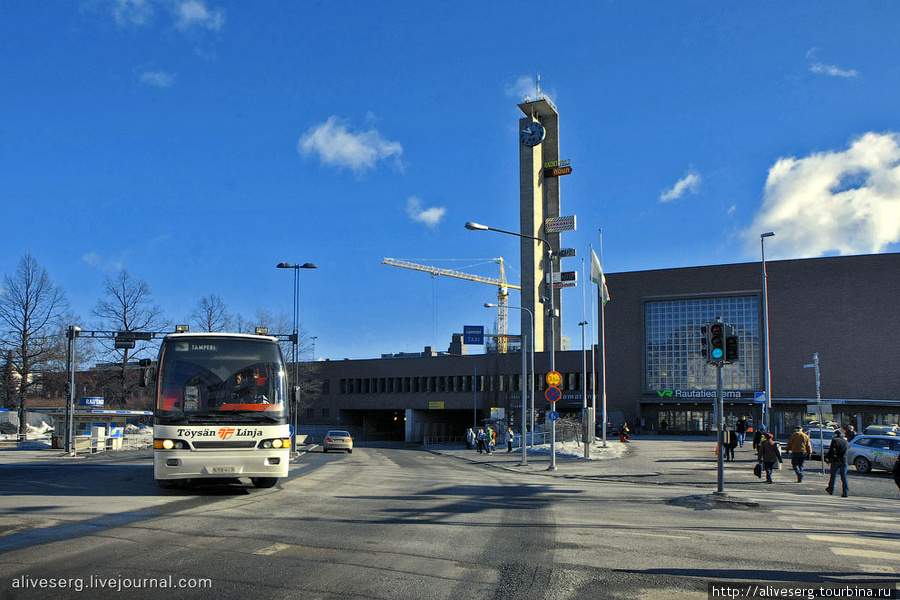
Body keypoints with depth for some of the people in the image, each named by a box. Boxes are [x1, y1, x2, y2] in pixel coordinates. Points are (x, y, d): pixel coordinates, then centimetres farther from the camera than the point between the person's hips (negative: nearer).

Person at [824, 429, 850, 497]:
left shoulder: (834, 440, -7)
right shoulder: (845, 441, 9)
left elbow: (831, 450, -16)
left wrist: (827, 457, -9)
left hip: (835, 461, -3)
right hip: (843, 461, 3)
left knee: (833, 475, 11)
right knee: (844, 476, 1)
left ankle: (831, 489, 25)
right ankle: (846, 492, -8)